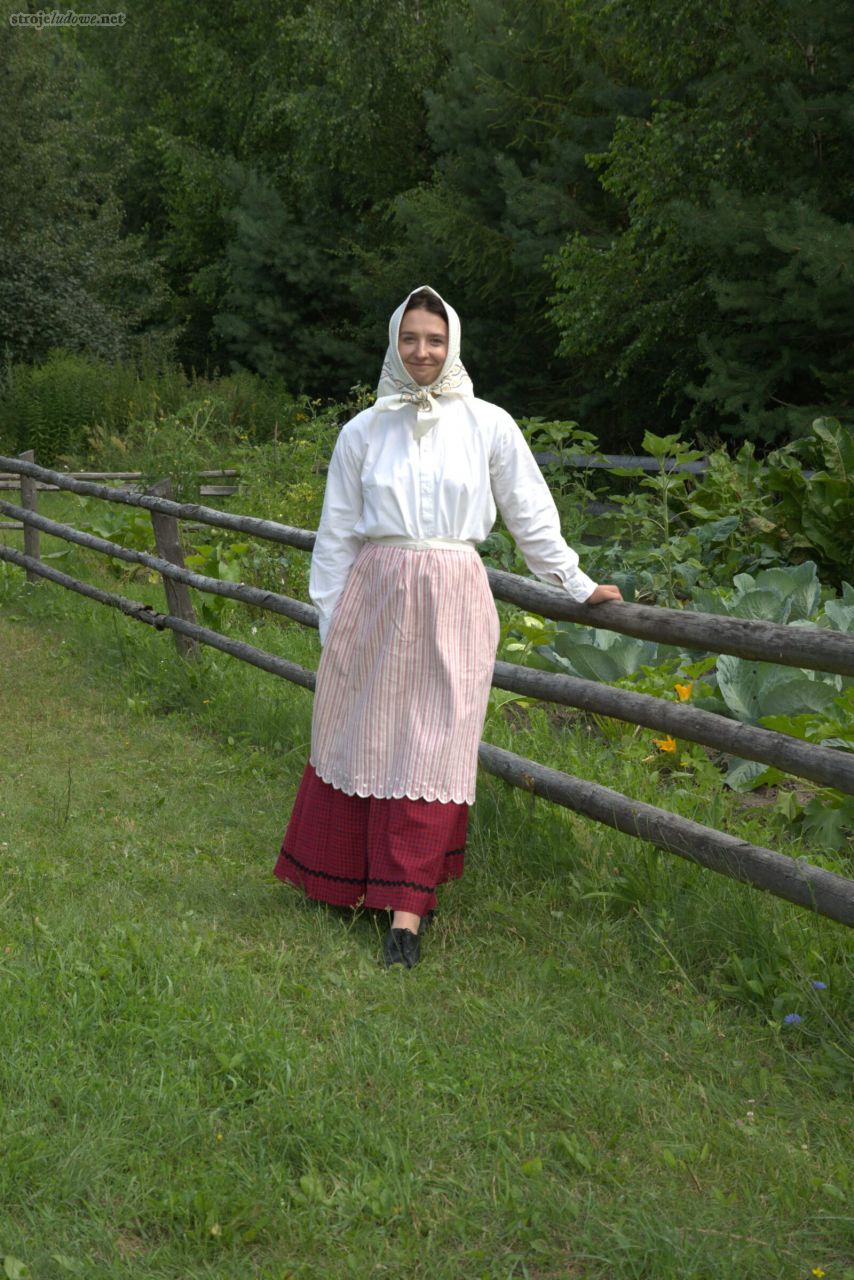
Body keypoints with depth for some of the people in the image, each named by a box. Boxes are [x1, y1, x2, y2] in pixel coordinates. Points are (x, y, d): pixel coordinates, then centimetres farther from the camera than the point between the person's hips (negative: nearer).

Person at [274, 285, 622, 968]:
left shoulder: (488, 425, 3)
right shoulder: (364, 431, 7)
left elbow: (531, 512, 11)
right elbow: (337, 532, 11)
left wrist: (576, 584, 13)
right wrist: (331, 620, 8)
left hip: (451, 602, -1)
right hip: (374, 595, 2)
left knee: (432, 745, -3)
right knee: (362, 734, 6)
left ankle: (407, 907, 2)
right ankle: (347, 879, 24)